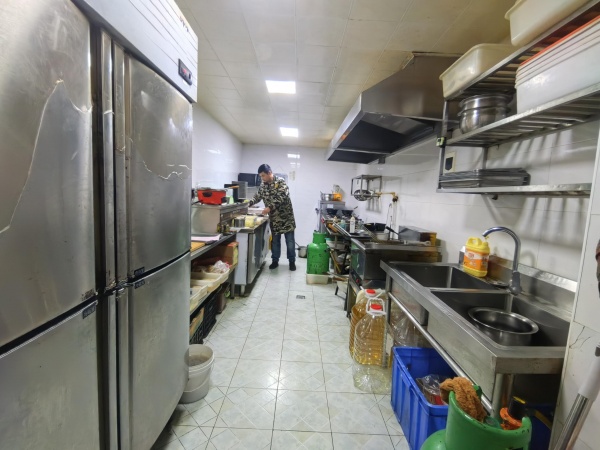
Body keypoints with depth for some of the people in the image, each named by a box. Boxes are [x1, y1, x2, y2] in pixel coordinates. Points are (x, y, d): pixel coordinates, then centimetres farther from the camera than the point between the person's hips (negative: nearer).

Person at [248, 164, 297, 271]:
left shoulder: (280, 181, -14)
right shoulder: (263, 185, 5)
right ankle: (275, 261, 24)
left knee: (290, 240, 3)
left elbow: (282, 197, -24)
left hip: (286, 216, -5)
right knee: (275, 240, 11)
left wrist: (270, 208, -31)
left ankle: (292, 261, 15)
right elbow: (257, 197, 12)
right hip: (274, 218, 5)